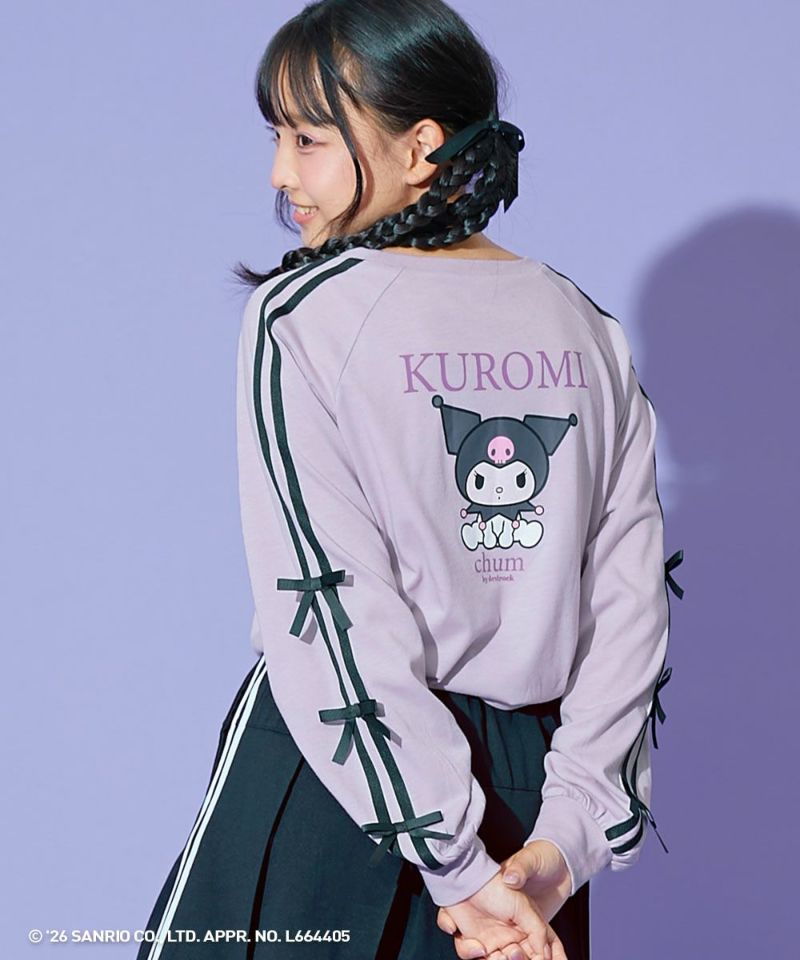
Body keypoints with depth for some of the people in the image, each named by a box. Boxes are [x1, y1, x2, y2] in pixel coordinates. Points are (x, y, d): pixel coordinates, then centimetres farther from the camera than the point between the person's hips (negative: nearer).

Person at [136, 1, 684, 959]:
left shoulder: (300, 315, -10)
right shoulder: (587, 329, 4)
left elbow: (330, 609, -17)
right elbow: (630, 603, -2)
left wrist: (460, 870, -17)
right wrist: (560, 844, -4)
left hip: (335, 771, -4)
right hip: (526, 778, 5)